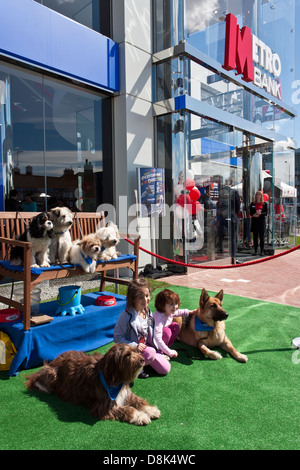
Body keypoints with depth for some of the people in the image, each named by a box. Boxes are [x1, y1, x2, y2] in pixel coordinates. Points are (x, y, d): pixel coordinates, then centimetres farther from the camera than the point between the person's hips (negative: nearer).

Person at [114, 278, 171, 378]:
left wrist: (157, 347, 6)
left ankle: (144, 361, 21)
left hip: (148, 346, 7)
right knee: (150, 353, -35)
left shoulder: (148, 312, 0)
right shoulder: (126, 316, -22)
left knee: (165, 369, -1)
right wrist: (135, 346, -27)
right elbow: (117, 338, -20)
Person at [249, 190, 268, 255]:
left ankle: (262, 250, 5)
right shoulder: (252, 204, 11)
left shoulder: (264, 204, 7)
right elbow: (251, 213, 5)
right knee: (255, 236, 1)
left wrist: (260, 213, -16)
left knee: (262, 236, -2)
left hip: (262, 221, -1)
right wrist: (254, 214, -14)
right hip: (254, 221, 1)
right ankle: (255, 250, 7)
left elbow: (266, 213, 0)